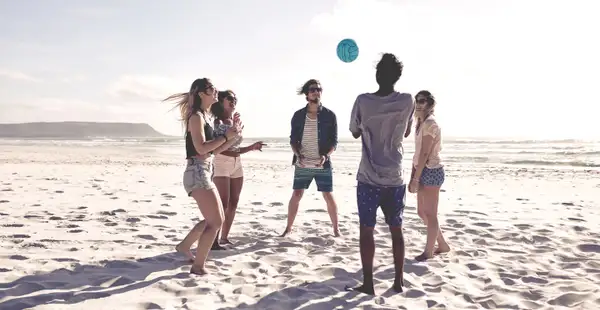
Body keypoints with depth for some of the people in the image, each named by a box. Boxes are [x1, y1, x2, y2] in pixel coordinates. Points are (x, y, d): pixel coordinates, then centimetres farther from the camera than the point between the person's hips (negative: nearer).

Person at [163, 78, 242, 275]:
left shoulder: (204, 117, 19)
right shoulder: (196, 116, -10)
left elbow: (213, 150, 20)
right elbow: (201, 148, -21)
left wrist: (233, 135, 10)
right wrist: (226, 136, -15)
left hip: (204, 174, 10)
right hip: (198, 173, -10)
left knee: (215, 219, 19)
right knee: (215, 222, -8)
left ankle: (184, 246, 31)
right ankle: (198, 266, 1)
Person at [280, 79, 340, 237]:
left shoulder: (329, 115, -1)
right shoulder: (298, 115, 2)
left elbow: (334, 141, -1)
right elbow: (293, 139, 5)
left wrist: (326, 155, -18)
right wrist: (298, 154, -13)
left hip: (323, 165, -1)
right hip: (302, 165, 1)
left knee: (328, 196, 3)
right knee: (296, 195, 4)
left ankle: (336, 229, 16)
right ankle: (288, 228, 17)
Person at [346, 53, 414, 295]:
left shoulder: (363, 101, -10)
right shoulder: (407, 101, -4)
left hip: (369, 179, -2)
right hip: (395, 179, 2)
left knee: (366, 231, 7)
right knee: (396, 230, 14)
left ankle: (368, 283, 11)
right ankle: (399, 281, 21)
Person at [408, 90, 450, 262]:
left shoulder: (430, 123, -14)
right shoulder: (421, 124, 15)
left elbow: (425, 154, -18)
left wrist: (416, 179, -18)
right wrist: (412, 177, 12)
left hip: (431, 171, -10)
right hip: (424, 171, 10)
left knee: (430, 214, 1)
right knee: (422, 212, 15)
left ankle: (428, 251, 14)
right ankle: (443, 245, 29)